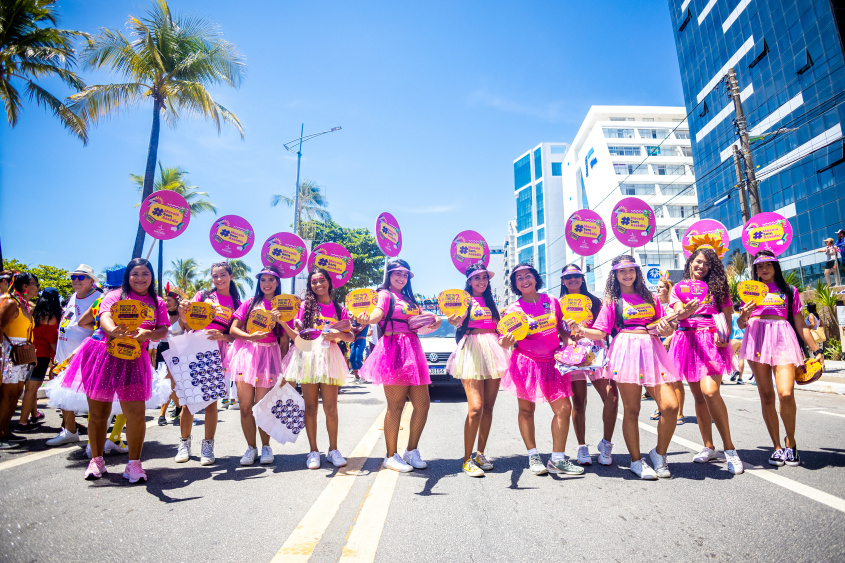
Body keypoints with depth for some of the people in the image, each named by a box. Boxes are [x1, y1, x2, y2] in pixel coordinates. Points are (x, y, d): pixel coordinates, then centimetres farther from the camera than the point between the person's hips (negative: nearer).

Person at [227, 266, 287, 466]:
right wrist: (251, 337, -14)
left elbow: (284, 340, 6)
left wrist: (284, 367, 0)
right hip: (246, 353, 1)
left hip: (269, 356, -1)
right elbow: (233, 330, 4)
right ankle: (251, 447, 18)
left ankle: (266, 446, 21)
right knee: (245, 406, 1)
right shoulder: (250, 303, 8)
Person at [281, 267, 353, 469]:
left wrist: (338, 334, -11)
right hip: (307, 355, 0)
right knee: (310, 406, 3)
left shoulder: (339, 308, 10)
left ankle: (333, 450, 14)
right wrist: (282, 322, -9)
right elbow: (297, 336, 5)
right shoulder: (305, 305, 8)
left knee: (330, 407, -1)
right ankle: (313, 451, 15)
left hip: (329, 356, 0)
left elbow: (351, 337, 9)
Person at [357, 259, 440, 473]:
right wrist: (368, 319, -40)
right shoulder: (385, 294, 2)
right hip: (394, 350, -7)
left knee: (423, 404, 4)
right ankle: (391, 456, 9)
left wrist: (433, 319, 3)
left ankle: (411, 451, 19)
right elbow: (378, 313, -18)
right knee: (396, 406, -4)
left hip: (413, 350, 8)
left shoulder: (408, 298, 25)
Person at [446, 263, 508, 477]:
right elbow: (459, 319, -16)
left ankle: (480, 454, 19)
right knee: (475, 407, -12)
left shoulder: (490, 301, 18)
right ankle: (467, 460, -1)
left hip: (493, 351, 6)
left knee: (488, 407, 6)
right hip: (473, 351, -5)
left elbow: (499, 326, 20)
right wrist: (455, 321, -37)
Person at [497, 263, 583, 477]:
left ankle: (557, 459, 11)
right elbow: (507, 341, -3)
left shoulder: (552, 302, 5)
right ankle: (533, 456, 22)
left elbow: (561, 330, 14)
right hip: (526, 363, -2)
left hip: (552, 362, 2)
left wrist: (570, 342, -5)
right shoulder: (513, 309, -2)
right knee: (526, 410, 5)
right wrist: (505, 342, -25)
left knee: (564, 408, -2)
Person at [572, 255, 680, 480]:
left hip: (652, 349, 3)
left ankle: (659, 453, 17)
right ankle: (636, 461, 15)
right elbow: (600, 333, 3)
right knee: (631, 410, -1)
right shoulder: (612, 301, 10)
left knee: (671, 406, -7)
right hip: (626, 349, -3)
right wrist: (582, 330, -16)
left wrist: (666, 329, -2)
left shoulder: (649, 297, 20)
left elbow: (663, 327, 21)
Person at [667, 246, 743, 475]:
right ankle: (708, 447, 16)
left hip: (711, 341, -2)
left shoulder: (718, 287, 12)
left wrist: (724, 335, -10)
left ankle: (729, 448, -9)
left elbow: (726, 316, 9)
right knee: (698, 396, 5)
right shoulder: (679, 288, 12)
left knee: (710, 391, -19)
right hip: (688, 341, 2)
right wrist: (687, 310, -26)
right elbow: (679, 313, -2)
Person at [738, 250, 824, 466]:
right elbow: (741, 324, 13)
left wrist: (816, 350, 12)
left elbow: (800, 324, 17)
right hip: (757, 339, 1)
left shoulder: (789, 291, 16)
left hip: (783, 339, -1)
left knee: (786, 394, -15)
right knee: (766, 396, 0)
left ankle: (790, 442, 9)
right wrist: (744, 315, -9)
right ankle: (777, 447, 10)